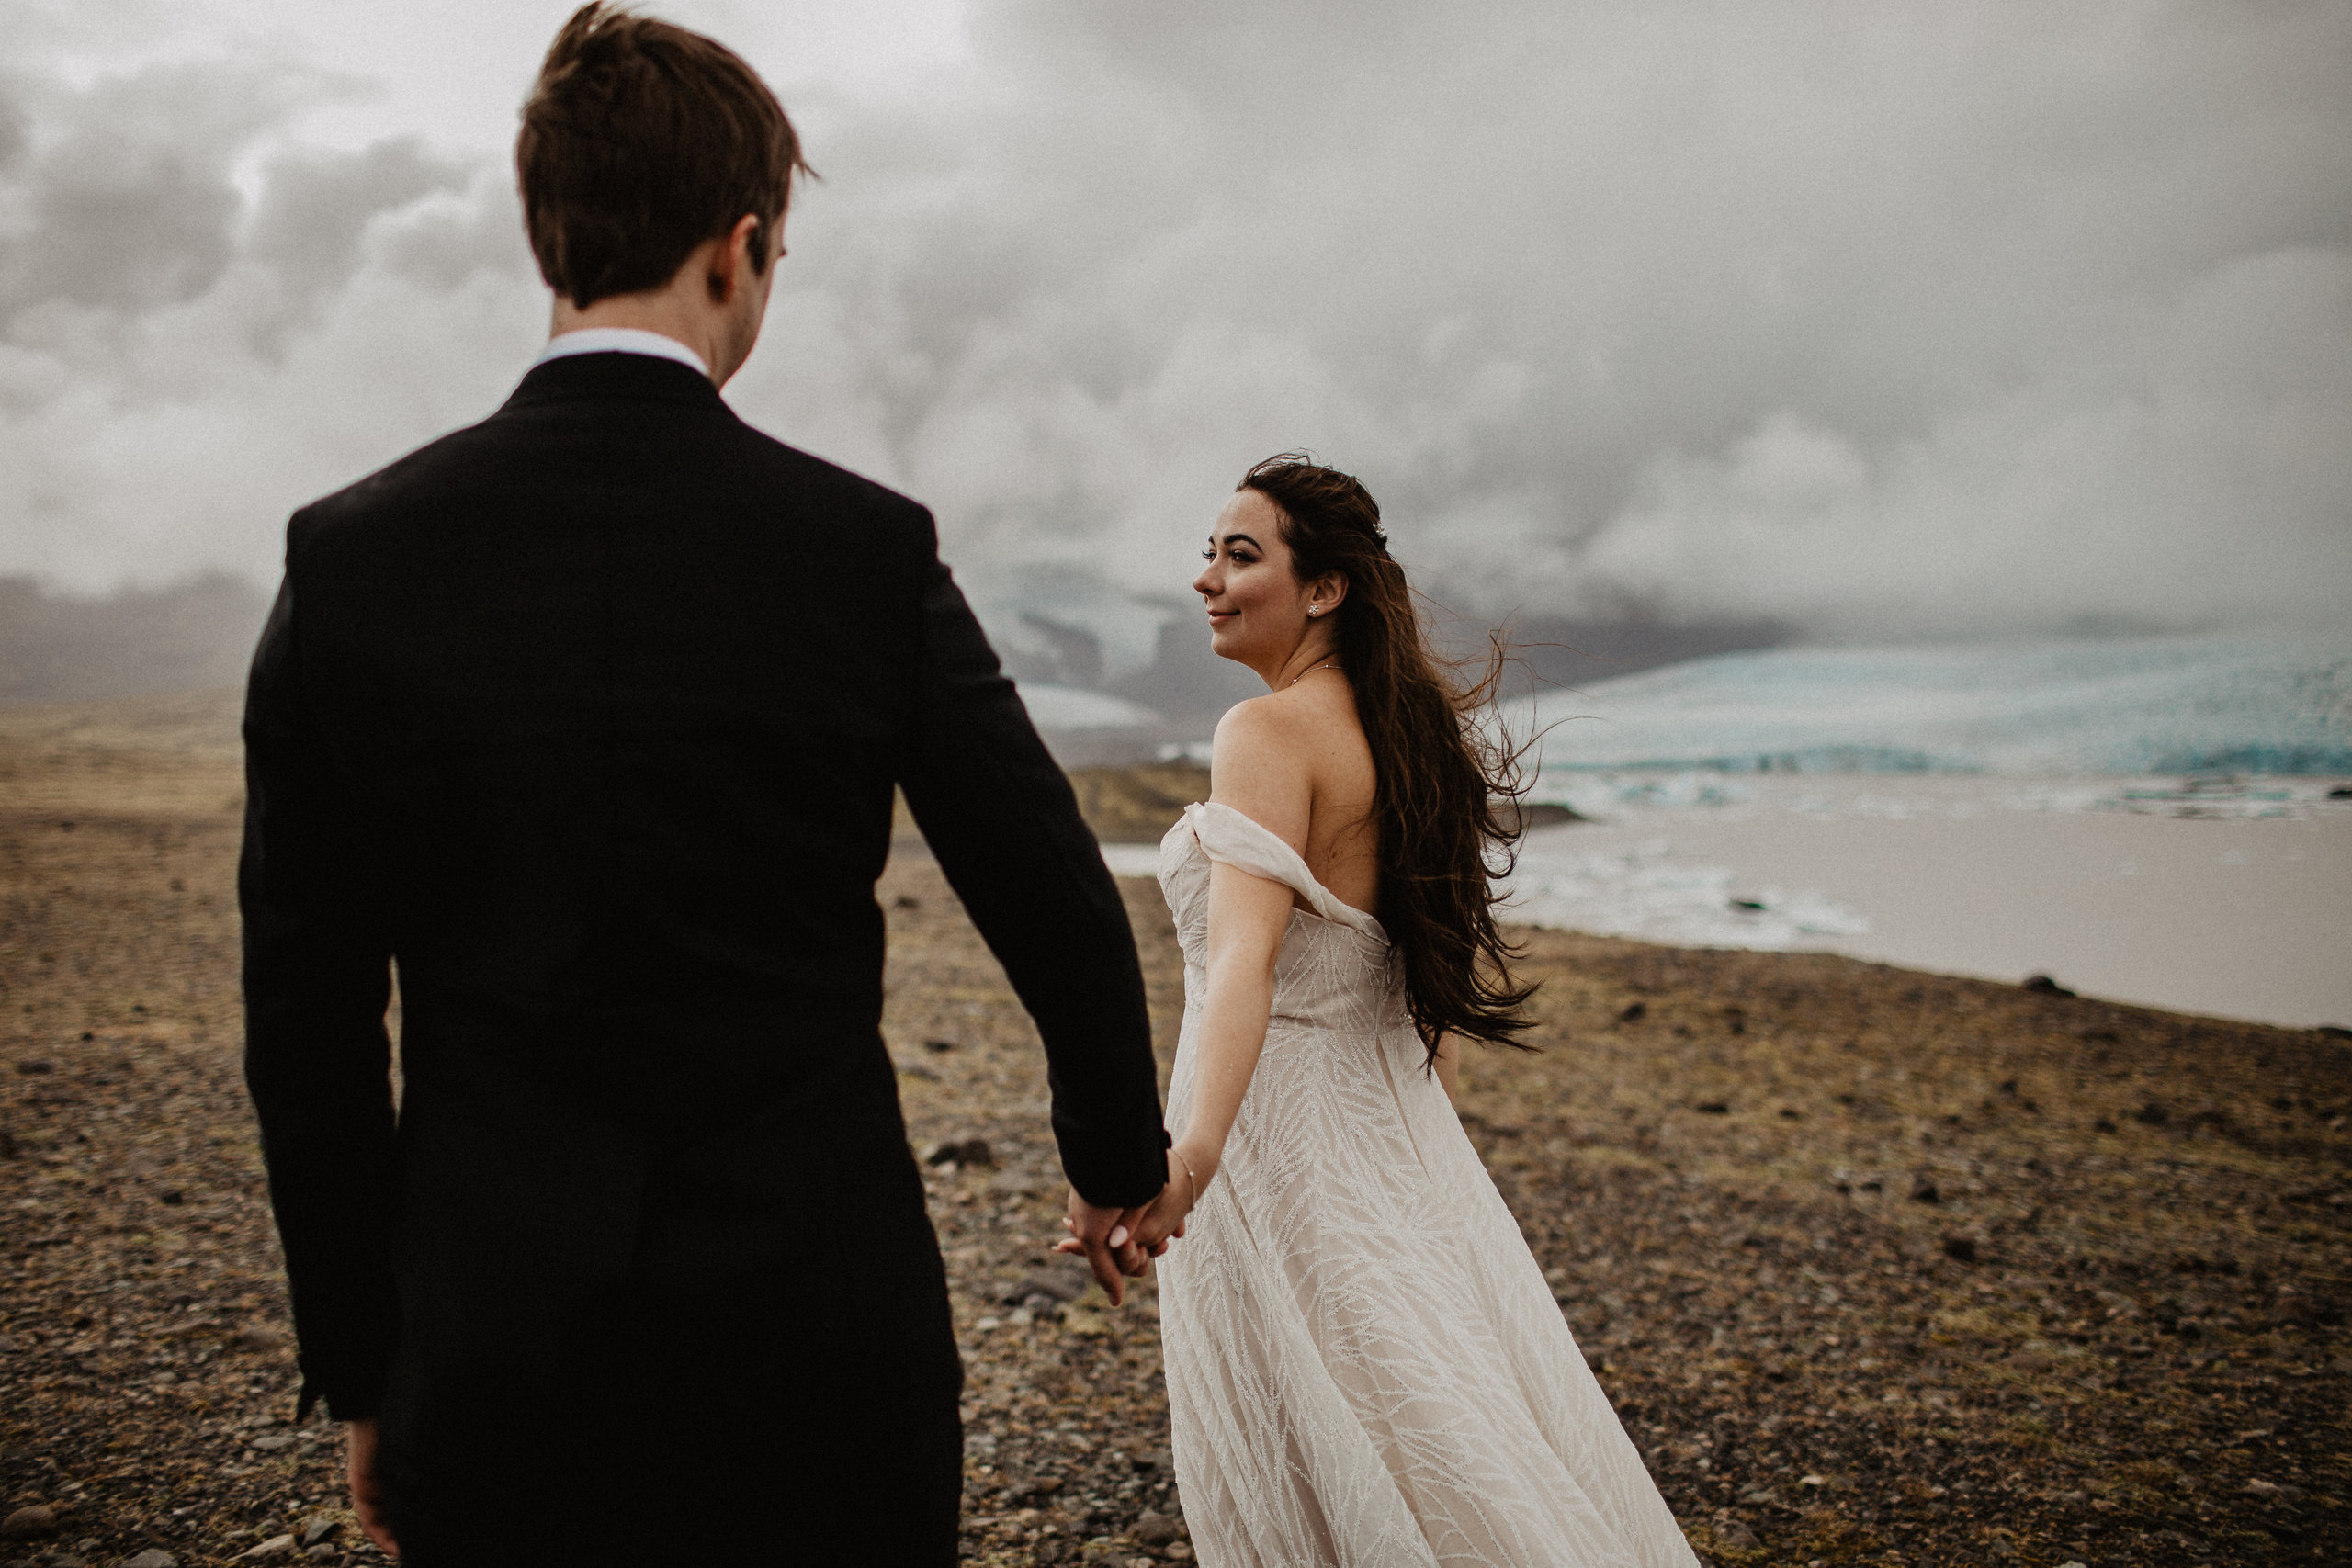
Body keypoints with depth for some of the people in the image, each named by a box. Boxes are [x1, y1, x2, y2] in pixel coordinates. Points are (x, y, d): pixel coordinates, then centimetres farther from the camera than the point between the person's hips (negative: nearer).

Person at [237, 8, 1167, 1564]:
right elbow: (1058, 906, -2)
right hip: (820, 1328, -1)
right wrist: (1120, 1157, 16)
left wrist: (362, 1371, 9)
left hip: (496, 1368, 2)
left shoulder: (348, 557, -6)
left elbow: (308, 1017, -3)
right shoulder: (869, 548, -10)